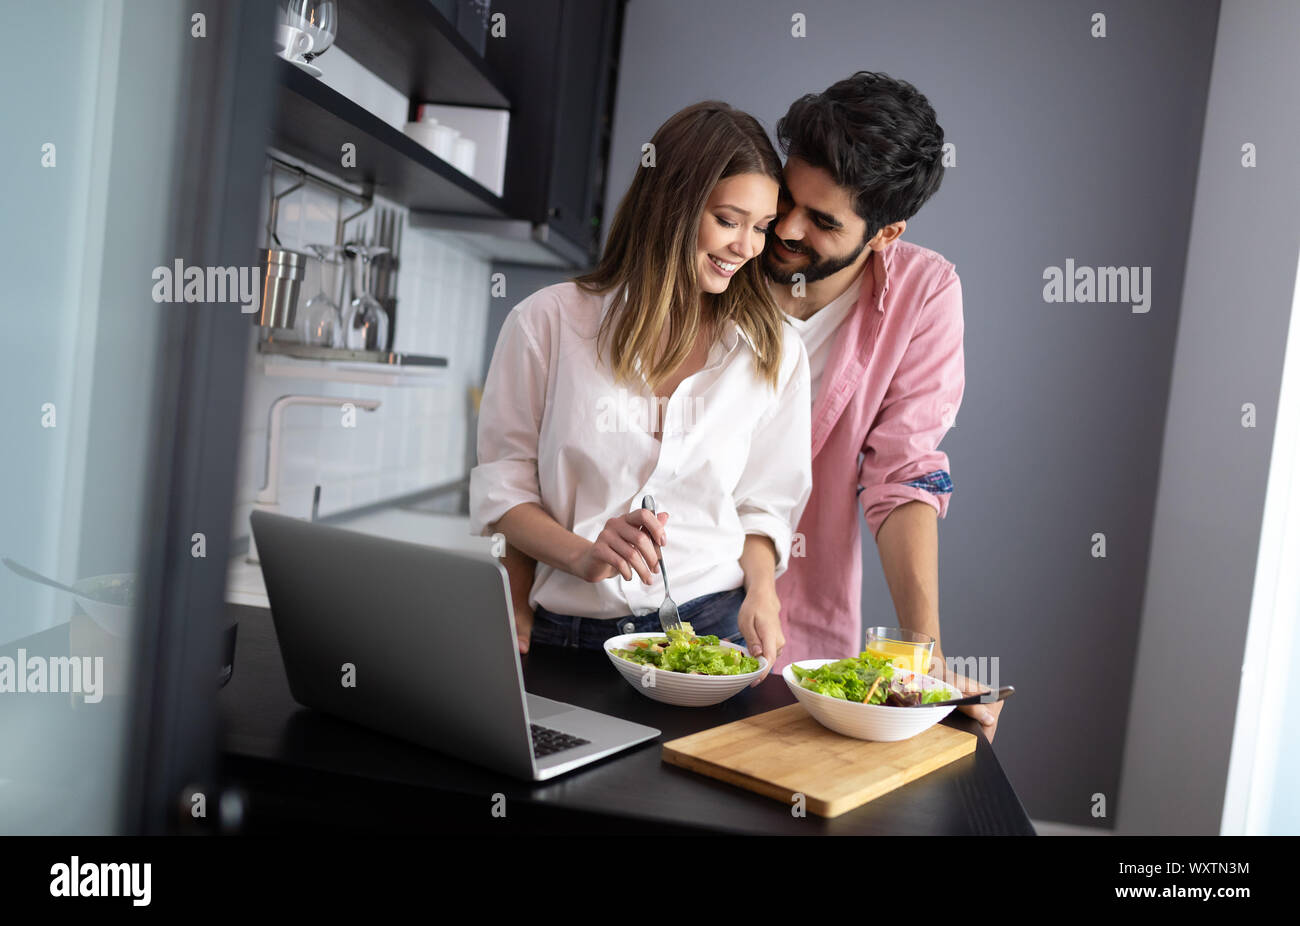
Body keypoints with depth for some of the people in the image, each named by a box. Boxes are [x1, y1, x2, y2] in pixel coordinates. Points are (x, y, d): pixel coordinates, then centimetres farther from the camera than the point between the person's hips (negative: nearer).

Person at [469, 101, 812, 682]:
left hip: (709, 629, 1)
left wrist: (760, 594, -7)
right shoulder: (547, 322, 1)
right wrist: (582, 555, -12)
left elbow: (764, 505, 11)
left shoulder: (774, 352, 6)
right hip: (564, 633, -1)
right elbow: (503, 486, 3)